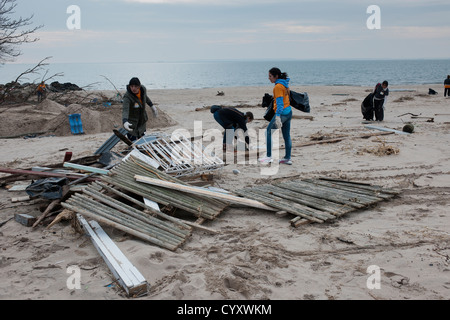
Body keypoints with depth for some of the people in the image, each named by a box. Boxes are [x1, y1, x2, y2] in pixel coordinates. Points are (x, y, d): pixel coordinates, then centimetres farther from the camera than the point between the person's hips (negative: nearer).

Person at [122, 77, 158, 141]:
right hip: (132, 124, -6)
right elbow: (125, 110, -46)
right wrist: (125, 122, -63)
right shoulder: (127, 97, -32)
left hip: (142, 122, 7)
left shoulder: (143, 89, -12)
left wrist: (152, 106, 16)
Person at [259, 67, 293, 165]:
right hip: (288, 112, 9)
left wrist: (277, 117, -28)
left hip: (282, 112, -9)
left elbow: (279, 102, -22)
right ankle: (287, 158, 14)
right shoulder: (284, 84, 13)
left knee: (268, 132, 1)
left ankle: (269, 156, 1)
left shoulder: (278, 86, -14)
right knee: (287, 135, 10)